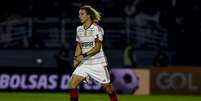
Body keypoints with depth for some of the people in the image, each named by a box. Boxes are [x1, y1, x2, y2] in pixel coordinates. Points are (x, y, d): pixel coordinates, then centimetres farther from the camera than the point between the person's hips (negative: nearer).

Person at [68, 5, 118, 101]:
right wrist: (76, 58, 2)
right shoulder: (79, 29, 8)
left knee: (108, 88, 4)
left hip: (98, 64, -5)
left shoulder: (97, 29, -11)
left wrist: (84, 55, -24)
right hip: (84, 64, 5)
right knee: (72, 84, -12)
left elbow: (97, 47, -17)